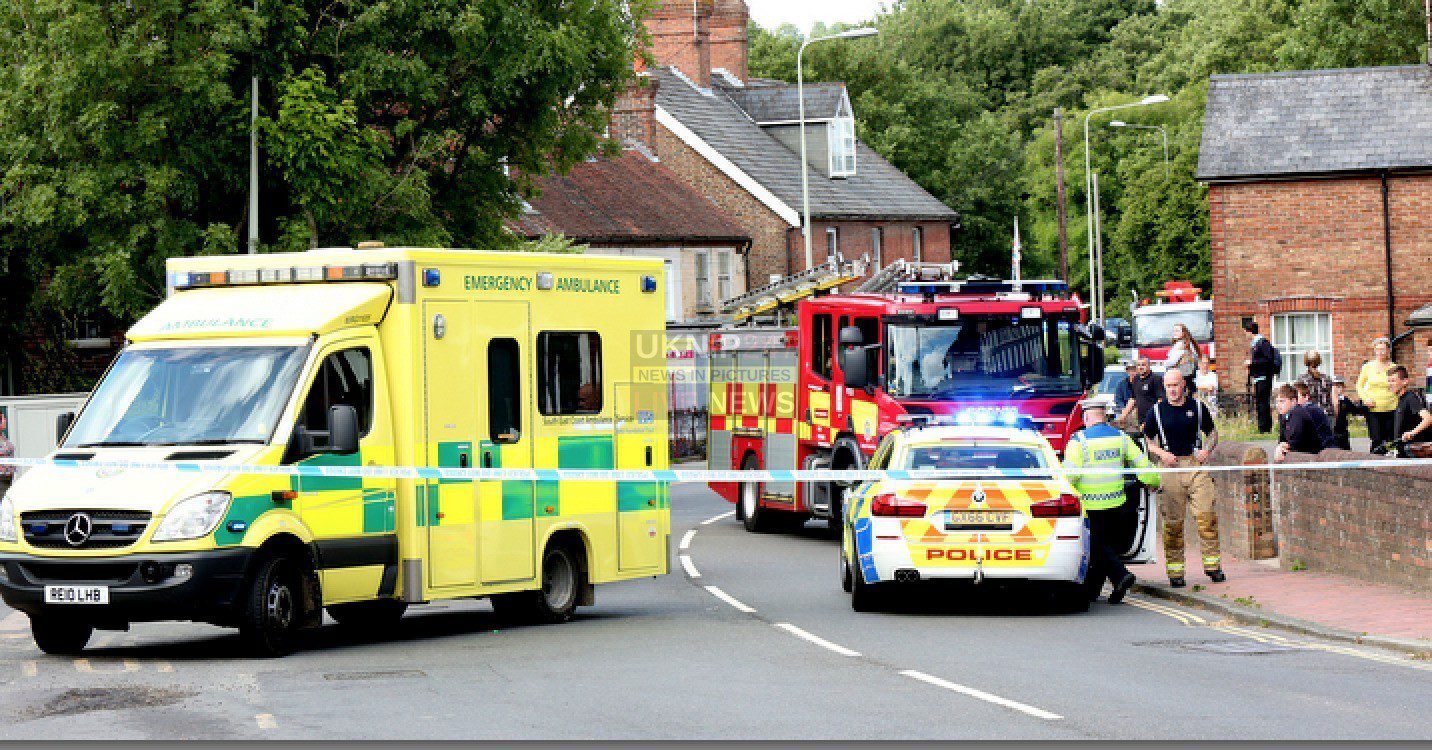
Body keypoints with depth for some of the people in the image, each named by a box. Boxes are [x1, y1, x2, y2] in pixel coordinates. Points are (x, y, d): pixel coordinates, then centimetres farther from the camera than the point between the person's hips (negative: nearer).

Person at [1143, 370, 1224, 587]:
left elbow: (1212, 432, 19)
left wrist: (1207, 450, -1)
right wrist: (1161, 453, -6)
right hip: (1171, 467, -1)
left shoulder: (1197, 407, 9)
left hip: (1196, 465, 1)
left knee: (1206, 516, -7)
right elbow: (1147, 440, 12)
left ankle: (1212, 564, 0)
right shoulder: (1157, 410, 6)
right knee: (1173, 521, -1)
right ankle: (1175, 570, 4)